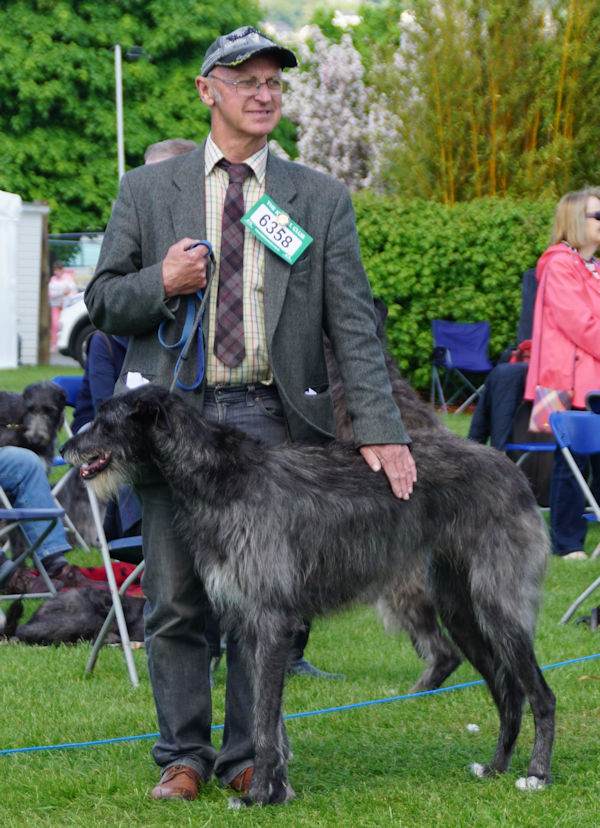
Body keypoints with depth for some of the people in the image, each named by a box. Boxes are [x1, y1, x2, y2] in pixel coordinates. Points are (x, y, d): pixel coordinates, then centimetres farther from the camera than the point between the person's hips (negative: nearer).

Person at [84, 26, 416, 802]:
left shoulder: (320, 199, 9)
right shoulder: (147, 190, 9)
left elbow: (353, 322, 2)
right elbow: (103, 301, 10)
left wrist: (379, 430, -8)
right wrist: (161, 284, -11)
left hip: (272, 422, 0)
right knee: (175, 602, 2)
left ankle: (249, 757, 12)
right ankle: (182, 755, 13)